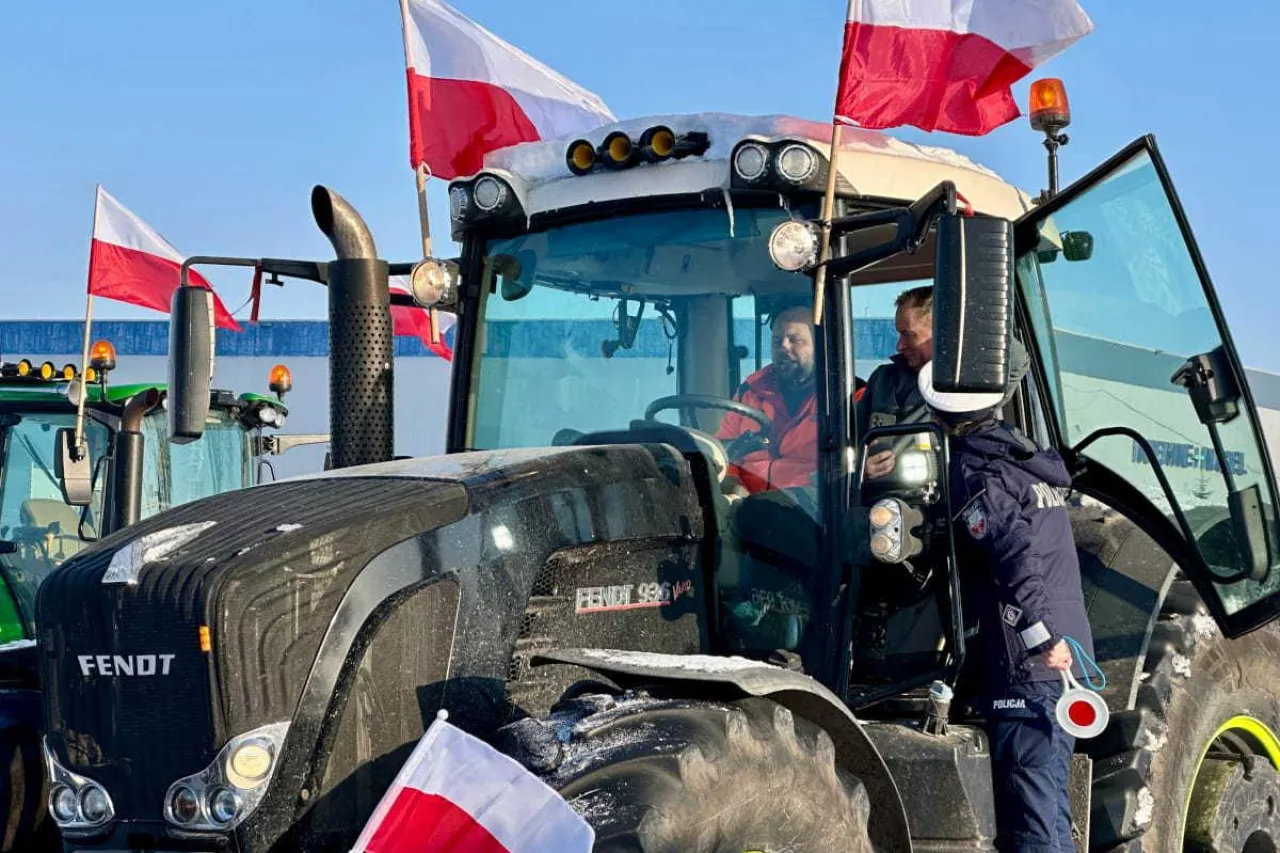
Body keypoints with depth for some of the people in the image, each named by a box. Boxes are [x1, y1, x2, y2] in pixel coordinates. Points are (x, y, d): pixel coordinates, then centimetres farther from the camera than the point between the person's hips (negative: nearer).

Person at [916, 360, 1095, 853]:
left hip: (1027, 664, -9)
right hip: (1068, 650, 9)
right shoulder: (1027, 457, 17)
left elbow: (1014, 552, -23)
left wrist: (1041, 636, -26)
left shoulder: (972, 470, -10)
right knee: (1049, 805, 17)